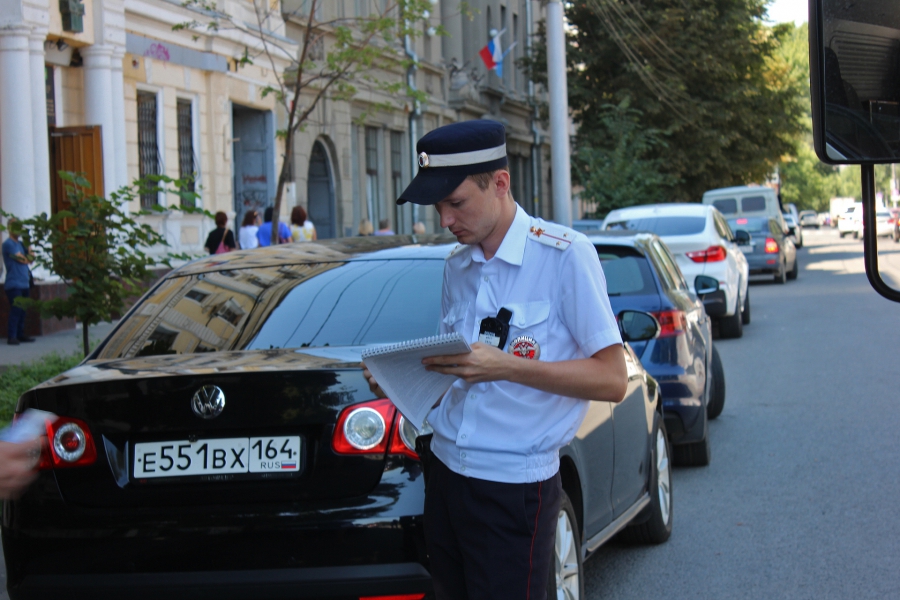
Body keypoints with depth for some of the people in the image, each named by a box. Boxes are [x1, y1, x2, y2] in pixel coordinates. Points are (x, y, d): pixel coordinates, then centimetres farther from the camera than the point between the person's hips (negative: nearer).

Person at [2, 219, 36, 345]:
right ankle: (11, 337, -11)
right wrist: (28, 258, 9)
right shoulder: (8, 244, -8)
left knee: (23, 310, 9)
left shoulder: (20, 244, 19)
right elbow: (22, 259, -12)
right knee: (16, 310, -12)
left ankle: (20, 334, 16)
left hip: (24, 283, 8)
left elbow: (31, 257, 13)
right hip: (14, 284, -8)